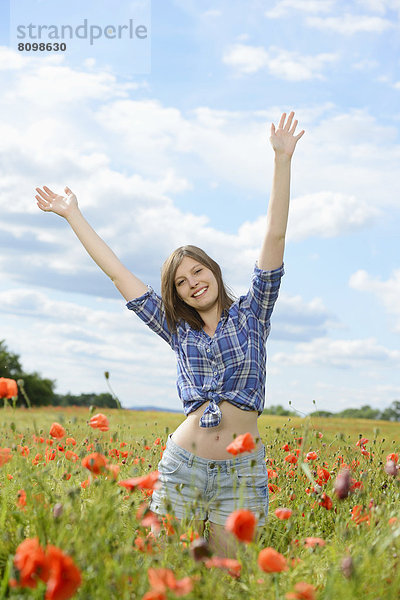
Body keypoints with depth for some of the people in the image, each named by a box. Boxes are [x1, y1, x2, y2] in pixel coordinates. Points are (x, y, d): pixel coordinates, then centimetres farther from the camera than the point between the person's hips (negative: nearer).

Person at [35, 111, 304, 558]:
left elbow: (275, 236, -2)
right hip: (183, 466, 2)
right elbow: (117, 272, 16)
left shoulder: (251, 315, 6)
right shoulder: (178, 331, 11)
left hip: (241, 475, -2)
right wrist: (73, 216, 21)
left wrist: (282, 160, -7)